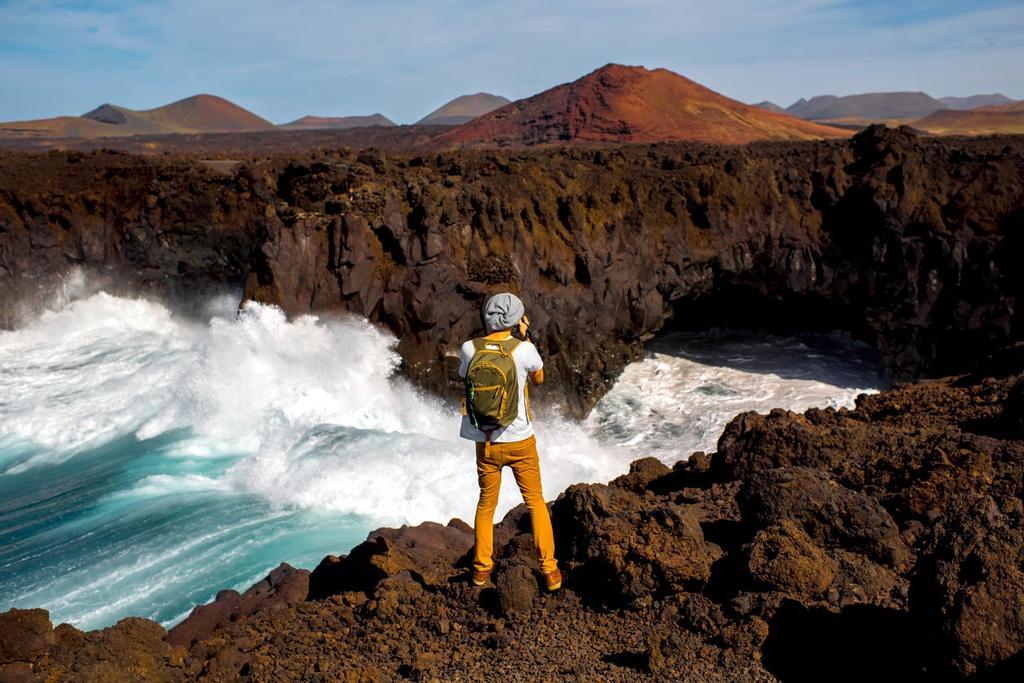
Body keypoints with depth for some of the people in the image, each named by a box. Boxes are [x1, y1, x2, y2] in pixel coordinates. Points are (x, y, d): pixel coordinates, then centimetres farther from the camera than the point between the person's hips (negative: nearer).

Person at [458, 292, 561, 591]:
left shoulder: (469, 349, -9)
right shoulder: (525, 349, -16)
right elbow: (539, 379, 5)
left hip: (486, 443, 2)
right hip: (520, 442, -2)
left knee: (486, 504, 22)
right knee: (535, 502, 16)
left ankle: (482, 568, 29)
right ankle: (549, 569, 18)